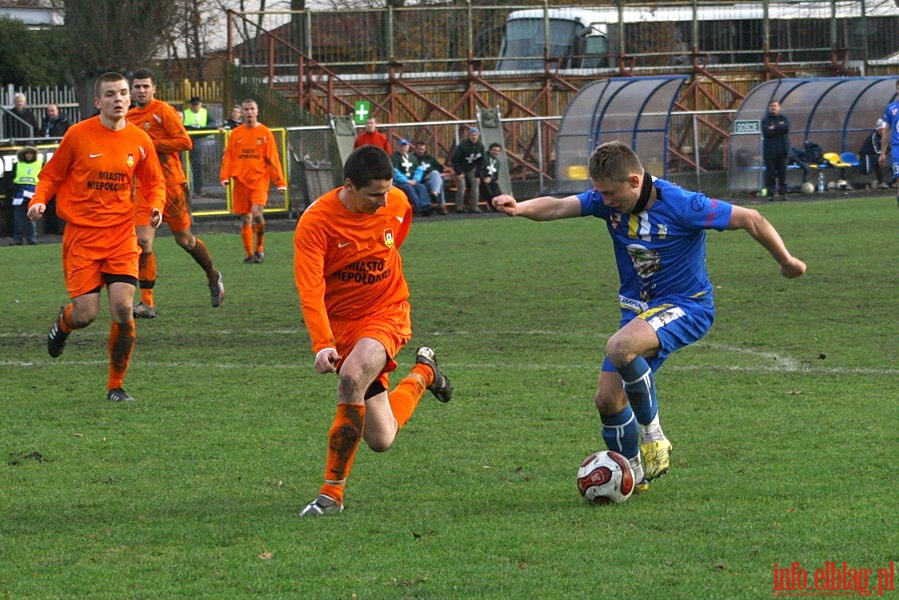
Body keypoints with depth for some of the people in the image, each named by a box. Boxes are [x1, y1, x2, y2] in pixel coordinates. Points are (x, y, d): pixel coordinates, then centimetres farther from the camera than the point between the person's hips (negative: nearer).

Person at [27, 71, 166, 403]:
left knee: (123, 309, -11)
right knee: (86, 314, -7)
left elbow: (154, 182, 16)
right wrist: (38, 201, -14)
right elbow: (51, 175, 5)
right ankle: (63, 323, 33)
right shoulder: (78, 135, -6)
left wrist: (156, 207, -4)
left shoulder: (139, 140, 2)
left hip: (121, 235, 2)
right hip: (82, 235, -2)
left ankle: (116, 385, 6)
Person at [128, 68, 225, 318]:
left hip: (170, 183, -5)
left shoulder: (163, 111, -8)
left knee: (184, 239, 7)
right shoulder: (129, 117, 11)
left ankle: (213, 277, 34)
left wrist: (151, 144, -19)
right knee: (143, 241, -9)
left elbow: (184, 142, -16)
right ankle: (147, 302, -7)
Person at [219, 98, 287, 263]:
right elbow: (228, 157, 8)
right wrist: (225, 177, -5)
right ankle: (249, 254, 16)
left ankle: (259, 249, -3)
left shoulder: (264, 132, 2)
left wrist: (280, 182, -1)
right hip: (241, 181, 3)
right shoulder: (236, 134, 7)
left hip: (260, 180, -3)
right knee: (245, 219, 5)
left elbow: (273, 159, 3)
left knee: (257, 213, -19)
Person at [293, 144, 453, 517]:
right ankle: (423, 374, 36)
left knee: (352, 378, -32)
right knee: (381, 440, 2)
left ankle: (332, 493, -20)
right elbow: (310, 290, -28)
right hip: (341, 322, 0)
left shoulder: (396, 204, -8)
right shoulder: (316, 222, -20)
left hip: (386, 315, 0)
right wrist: (323, 346, -40)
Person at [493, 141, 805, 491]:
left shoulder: (681, 205, -22)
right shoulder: (607, 200, -6)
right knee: (607, 399, 1)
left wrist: (787, 262, -4)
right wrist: (519, 208, -40)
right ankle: (633, 474, 25)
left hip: (686, 307, -7)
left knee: (620, 347, -34)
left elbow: (751, 220, -14)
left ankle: (652, 433, -15)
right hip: (638, 309, 7)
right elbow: (558, 207, -20)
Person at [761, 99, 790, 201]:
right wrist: (780, 128, -6)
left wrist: (774, 128, -8)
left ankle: (782, 192, 2)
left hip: (782, 150, 2)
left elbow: (786, 128, -7)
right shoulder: (765, 120, 5)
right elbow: (766, 132, -11)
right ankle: (772, 192, -4)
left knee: (782, 172, 0)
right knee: (770, 173, -6)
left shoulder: (783, 119, 13)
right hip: (770, 150, -2)